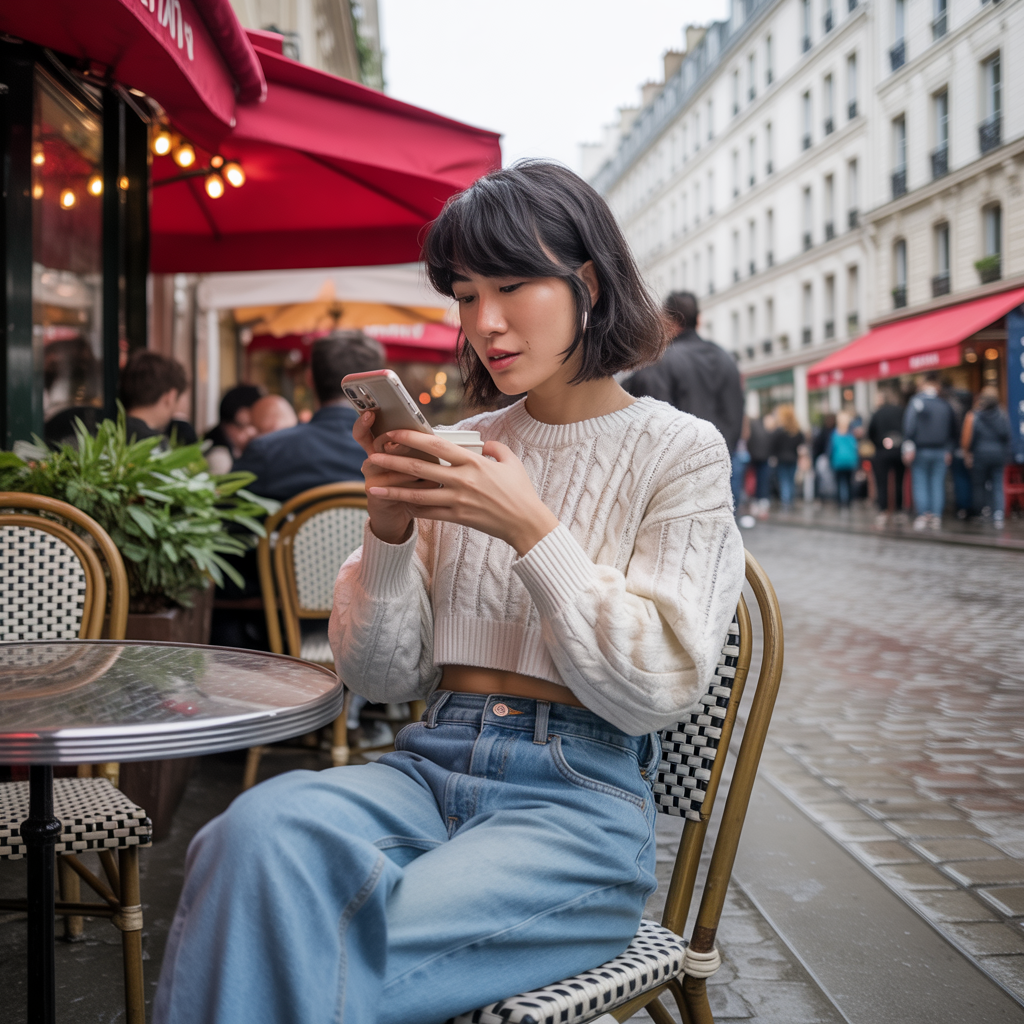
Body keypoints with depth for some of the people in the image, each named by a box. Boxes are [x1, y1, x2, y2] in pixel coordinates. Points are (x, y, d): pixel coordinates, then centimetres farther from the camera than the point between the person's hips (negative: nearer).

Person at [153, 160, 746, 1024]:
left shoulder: (680, 452, 3)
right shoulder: (464, 450, 14)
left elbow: (661, 688, -7)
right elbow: (382, 677, 11)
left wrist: (530, 530, -14)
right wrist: (389, 527, -6)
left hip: (577, 795, -4)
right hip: (429, 769, 4)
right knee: (261, 826, -31)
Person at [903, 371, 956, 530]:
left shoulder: (916, 402, -6)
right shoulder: (945, 405, 6)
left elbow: (909, 426, -16)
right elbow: (952, 430, 12)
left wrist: (908, 447, -14)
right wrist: (949, 450, 18)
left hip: (921, 450, -3)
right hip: (940, 451, 3)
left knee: (920, 484, 1)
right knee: (938, 484, 5)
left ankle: (923, 515, -6)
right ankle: (936, 516, 1)